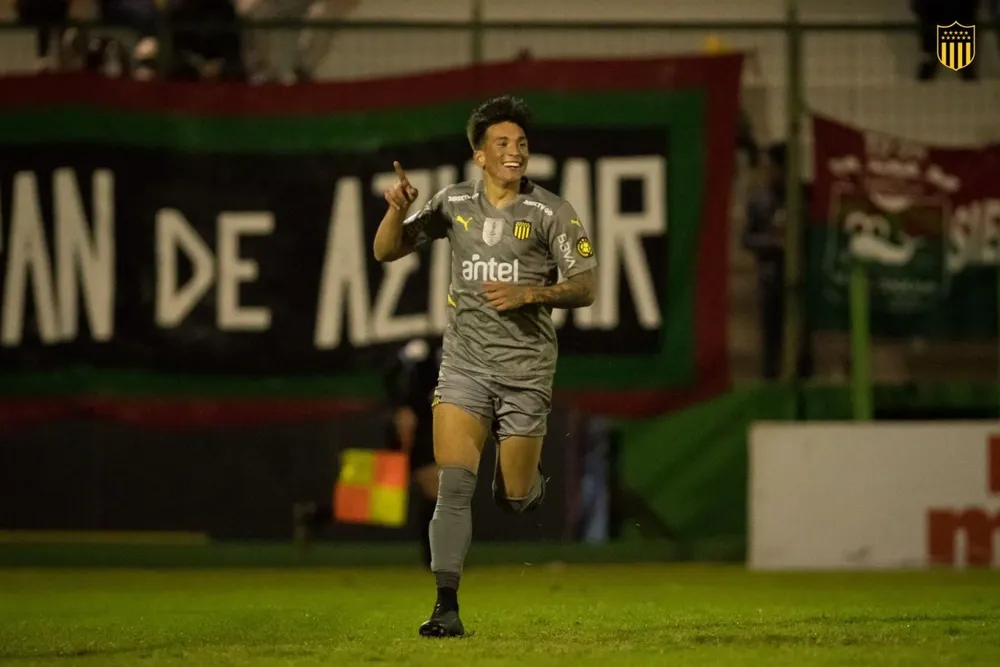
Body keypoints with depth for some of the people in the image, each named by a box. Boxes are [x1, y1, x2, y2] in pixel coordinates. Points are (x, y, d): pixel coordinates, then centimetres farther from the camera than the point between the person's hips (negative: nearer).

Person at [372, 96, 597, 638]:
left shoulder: (552, 212, -4)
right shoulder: (454, 203, 4)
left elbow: (584, 288, -2)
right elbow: (386, 252, 8)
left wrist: (530, 293, -19)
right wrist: (397, 208, -12)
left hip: (525, 370, -1)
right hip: (463, 364, 1)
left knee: (513, 498, 4)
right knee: (453, 483, -14)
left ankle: (531, 485, 42)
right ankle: (447, 606, -12)